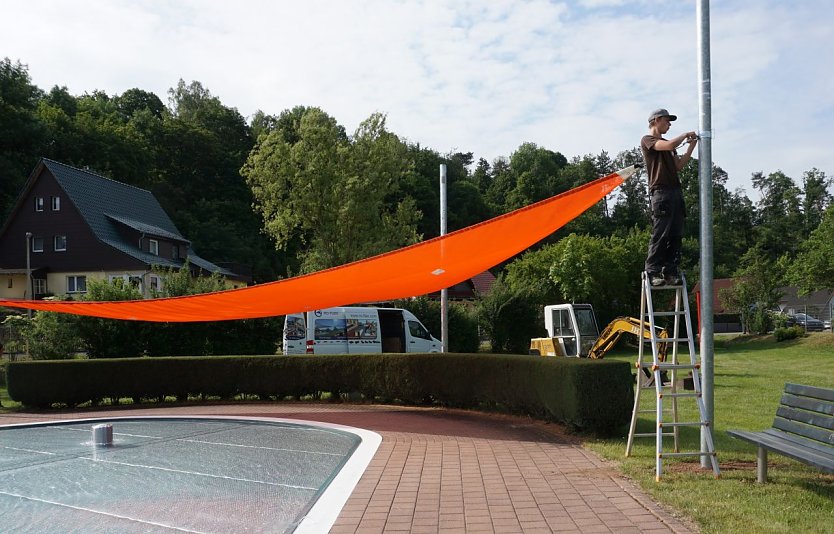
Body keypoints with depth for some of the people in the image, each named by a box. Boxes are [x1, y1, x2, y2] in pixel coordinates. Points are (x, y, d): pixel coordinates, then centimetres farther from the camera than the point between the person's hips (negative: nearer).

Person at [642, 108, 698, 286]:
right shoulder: (647, 140, 2)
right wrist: (685, 135, 1)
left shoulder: (668, 144, 27)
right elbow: (669, 145, -16)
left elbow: (678, 165, 18)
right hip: (661, 191, -8)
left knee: (675, 235, 2)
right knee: (660, 234, -11)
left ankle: (671, 272, 3)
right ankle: (653, 272, -9)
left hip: (675, 191, 8)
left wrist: (691, 146, 11)